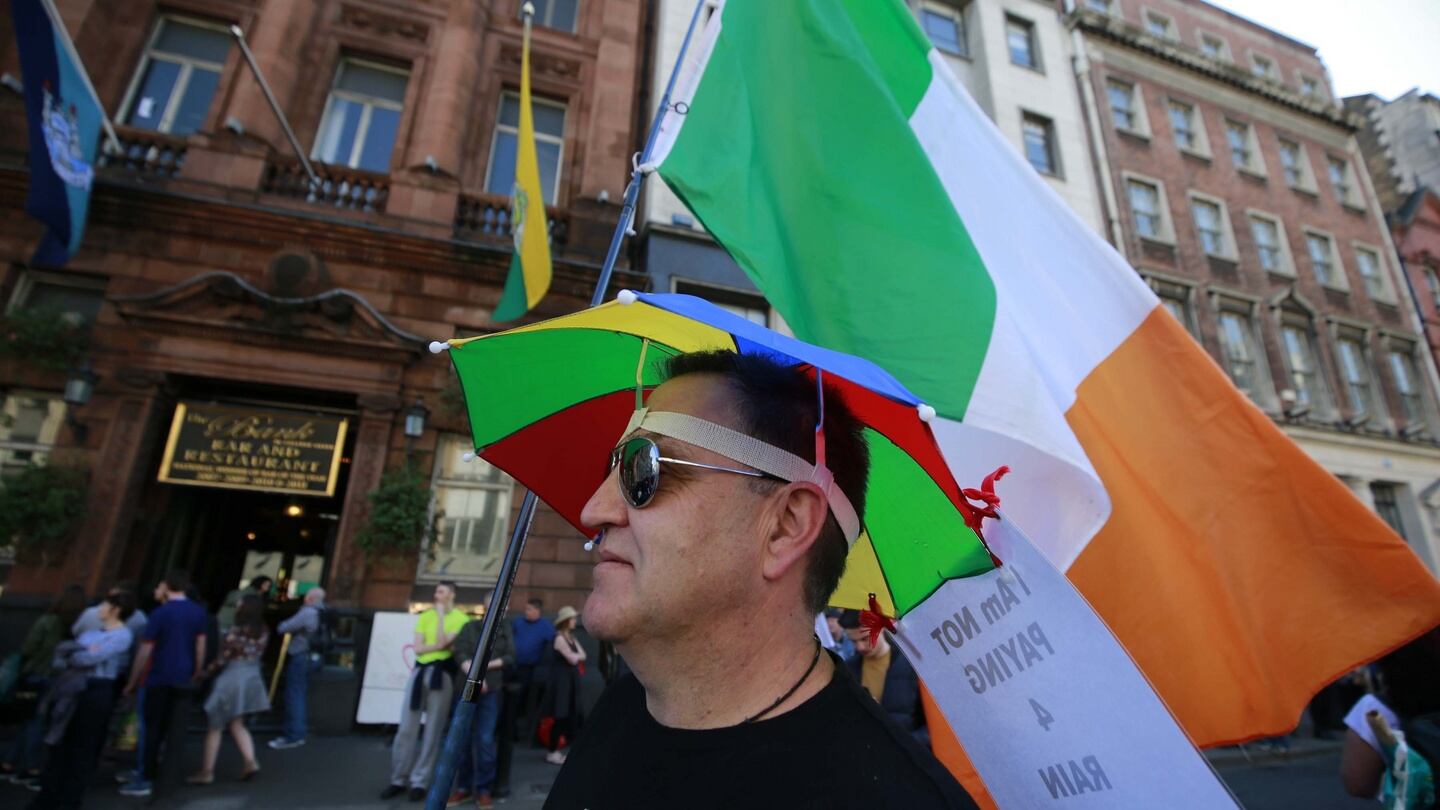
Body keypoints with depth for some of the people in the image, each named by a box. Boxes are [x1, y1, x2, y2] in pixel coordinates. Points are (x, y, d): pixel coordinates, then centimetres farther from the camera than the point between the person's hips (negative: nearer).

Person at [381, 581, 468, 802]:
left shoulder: (460, 619, -3)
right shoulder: (425, 616, 10)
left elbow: (443, 642, -16)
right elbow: (418, 648, 2)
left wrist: (441, 615, -10)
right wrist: (437, 646, -13)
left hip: (442, 675, -4)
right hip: (420, 671, 4)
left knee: (433, 731, 2)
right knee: (406, 728, 6)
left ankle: (419, 782, 12)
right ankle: (398, 780, 18)